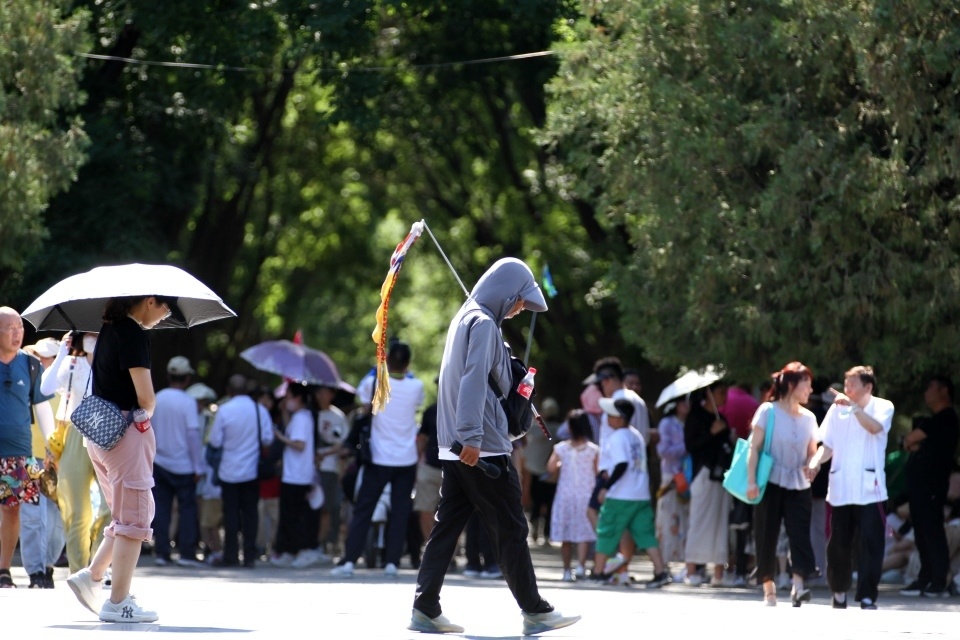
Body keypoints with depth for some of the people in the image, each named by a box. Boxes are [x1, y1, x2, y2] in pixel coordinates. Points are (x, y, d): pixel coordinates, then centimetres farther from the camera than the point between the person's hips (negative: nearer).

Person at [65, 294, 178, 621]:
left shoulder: (109, 328, 13)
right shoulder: (135, 334, -15)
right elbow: (145, 396, -19)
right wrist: (147, 412, 2)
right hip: (126, 432, -9)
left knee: (127, 514, 20)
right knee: (134, 516, -4)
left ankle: (91, 575, 15)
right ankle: (118, 602, -5)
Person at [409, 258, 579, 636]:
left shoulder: (465, 318, 18)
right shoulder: (484, 323, -11)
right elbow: (474, 380, -21)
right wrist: (471, 437, -27)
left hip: (456, 448, 9)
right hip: (482, 448, -9)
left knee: (447, 527, 6)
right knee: (511, 530, -3)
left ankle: (425, 610, 2)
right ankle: (534, 612, 1)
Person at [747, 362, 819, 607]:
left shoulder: (808, 417, 10)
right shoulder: (768, 411, -3)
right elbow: (754, 447, -5)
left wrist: (811, 466, -6)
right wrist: (751, 481, -13)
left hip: (799, 486, 3)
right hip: (772, 483, -3)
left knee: (800, 533, -13)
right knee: (767, 537, 0)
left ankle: (798, 587, -21)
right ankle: (769, 590, 7)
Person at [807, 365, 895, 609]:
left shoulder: (883, 407, 1)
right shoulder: (837, 409, 9)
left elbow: (875, 427, -20)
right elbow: (828, 445, 10)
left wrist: (853, 406, -24)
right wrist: (815, 463, -8)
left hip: (869, 489, -3)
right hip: (840, 488, 3)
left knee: (871, 543, -10)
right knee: (838, 544, 9)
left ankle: (868, 596, -10)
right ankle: (839, 591, 26)